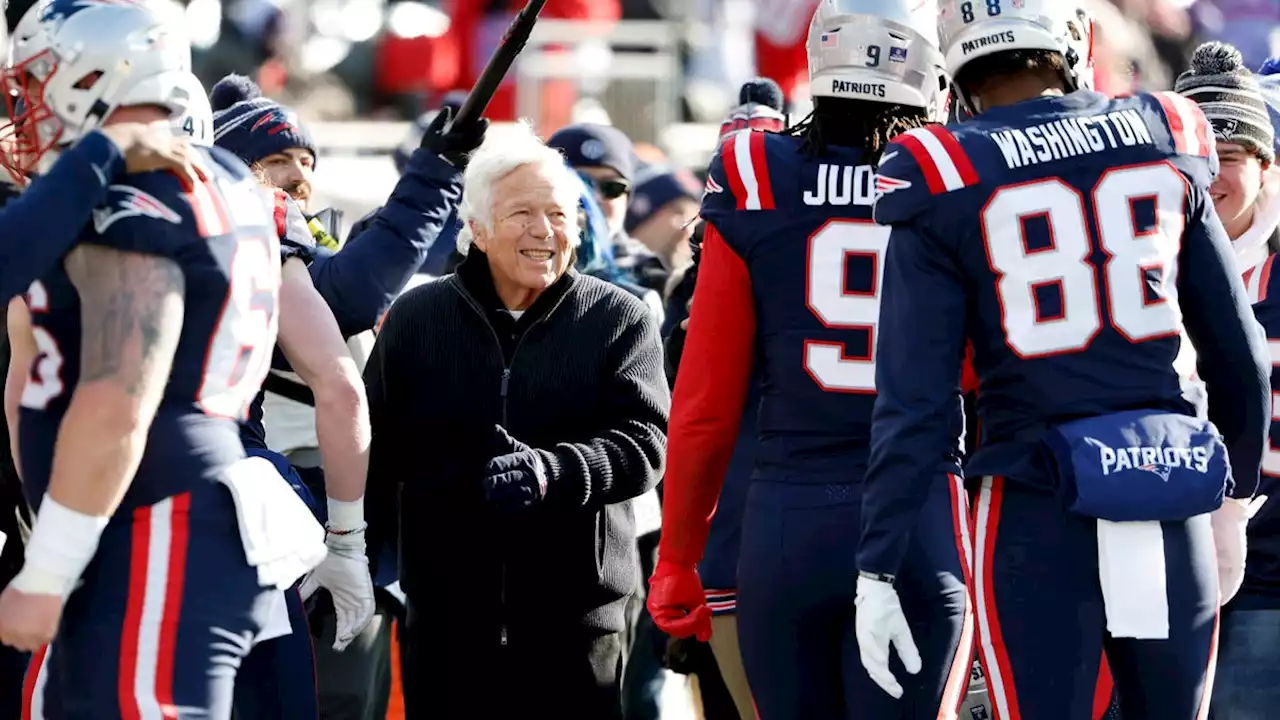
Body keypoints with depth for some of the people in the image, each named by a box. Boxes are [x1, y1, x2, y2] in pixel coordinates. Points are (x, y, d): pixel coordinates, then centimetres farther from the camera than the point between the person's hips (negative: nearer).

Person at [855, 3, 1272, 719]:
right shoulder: (1168, 144, 5)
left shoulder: (945, 182, -4)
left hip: (1036, 512, -2)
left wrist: (879, 571, -2)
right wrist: (1236, 496, 26)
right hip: (1174, 505, 2)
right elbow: (1239, 353, 12)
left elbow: (916, 403, -7)